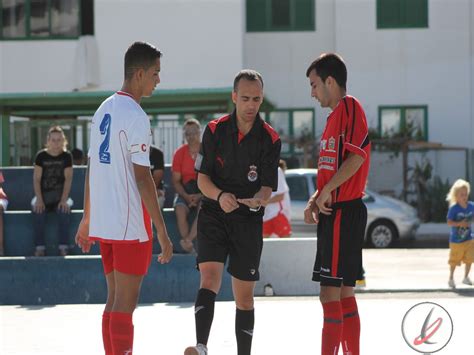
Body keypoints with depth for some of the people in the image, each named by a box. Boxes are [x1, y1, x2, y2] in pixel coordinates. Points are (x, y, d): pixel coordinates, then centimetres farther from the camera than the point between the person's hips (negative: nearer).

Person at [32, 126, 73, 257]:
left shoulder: (67, 156, 1)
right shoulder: (41, 156, 1)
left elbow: (68, 179, -5)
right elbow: (36, 179, -2)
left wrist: (64, 199, -18)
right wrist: (39, 200, -16)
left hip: (60, 195, -1)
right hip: (43, 194, 1)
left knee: (64, 210, -33)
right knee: (37, 210, -31)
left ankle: (64, 247, -31)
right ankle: (40, 247, -30)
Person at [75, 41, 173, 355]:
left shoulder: (103, 111, 13)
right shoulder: (136, 117, -13)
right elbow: (142, 177, -17)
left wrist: (87, 219, 23)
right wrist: (162, 231, -16)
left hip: (102, 223, 8)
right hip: (131, 225, -8)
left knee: (115, 302, 13)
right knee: (125, 305, -7)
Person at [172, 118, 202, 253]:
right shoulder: (179, 153, 5)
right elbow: (176, 180, 5)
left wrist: (200, 196, -16)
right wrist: (186, 196, -13)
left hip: (205, 193, -2)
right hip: (185, 192, 2)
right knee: (180, 209, -30)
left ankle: (188, 241, -39)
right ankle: (190, 248, -30)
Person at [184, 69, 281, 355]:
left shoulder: (270, 140, -2)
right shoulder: (215, 130, 0)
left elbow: (267, 188, -5)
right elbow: (202, 178, 0)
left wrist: (258, 199, -28)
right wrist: (220, 196, -21)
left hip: (249, 220, 1)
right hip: (214, 215, -1)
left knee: (244, 296, 6)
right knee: (210, 278, -21)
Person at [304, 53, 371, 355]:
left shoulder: (350, 107, -9)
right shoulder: (335, 115, 20)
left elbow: (356, 157, -21)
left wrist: (326, 192, -16)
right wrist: (316, 201, 10)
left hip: (343, 213, -10)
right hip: (335, 213, 10)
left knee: (330, 292, -11)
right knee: (344, 294, 11)